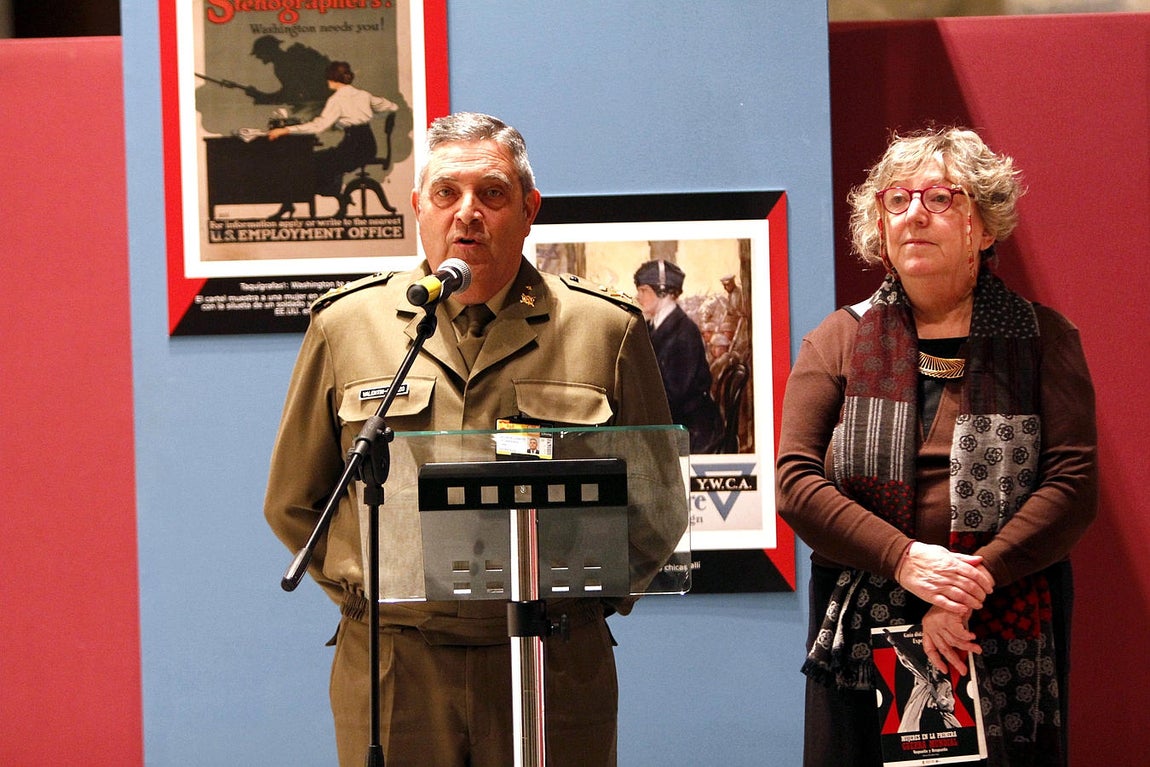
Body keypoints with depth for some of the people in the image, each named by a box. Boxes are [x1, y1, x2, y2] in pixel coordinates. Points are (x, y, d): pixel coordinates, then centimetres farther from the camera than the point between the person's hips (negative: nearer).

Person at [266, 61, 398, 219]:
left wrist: (287, 130, -20)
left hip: (352, 146, -8)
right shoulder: (364, 95, 11)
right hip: (369, 148, 8)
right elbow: (392, 107, 24)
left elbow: (320, 125, -19)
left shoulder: (337, 99, -8)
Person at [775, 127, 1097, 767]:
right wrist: (904, 559, -17)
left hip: (1007, 642, -1)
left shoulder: (1043, 339, 4)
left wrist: (975, 583, -17)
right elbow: (796, 480, -3)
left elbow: (1074, 483, -6)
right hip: (861, 644, 1)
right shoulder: (839, 341, 8)